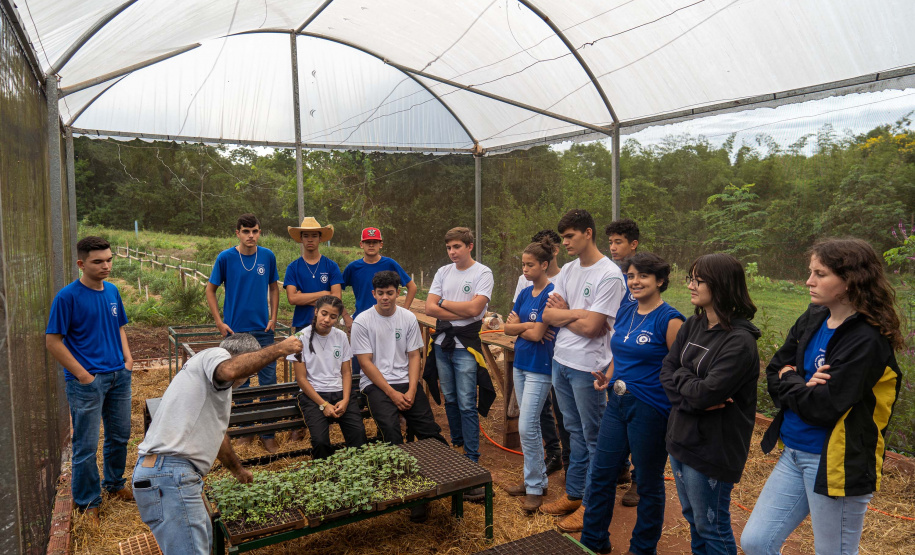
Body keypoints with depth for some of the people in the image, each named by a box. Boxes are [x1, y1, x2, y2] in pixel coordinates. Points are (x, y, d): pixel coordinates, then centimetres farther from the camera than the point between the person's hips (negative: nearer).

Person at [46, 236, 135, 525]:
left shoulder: (112, 291, 6)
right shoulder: (67, 296, -13)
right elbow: (53, 341, -12)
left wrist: (128, 358, 5)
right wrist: (82, 375, -14)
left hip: (119, 376, 6)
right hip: (87, 382, -6)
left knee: (120, 436, 17)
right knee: (86, 446, 4)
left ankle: (115, 484, 36)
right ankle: (87, 502, 20)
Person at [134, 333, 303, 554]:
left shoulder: (217, 386, 27)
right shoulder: (215, 354, -4)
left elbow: (215, 433, 40)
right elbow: (230, 370, -31)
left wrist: (238, 470, 52)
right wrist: (279, 348, -22)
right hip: (170, 474, -11)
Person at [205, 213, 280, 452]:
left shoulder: (267, 256, 1)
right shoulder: (225, 258, -5)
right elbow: (210, 290, 4)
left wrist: (273, 317, 4)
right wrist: (219, 322, -3)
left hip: (263, 330, 1)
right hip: (235, 331, -1)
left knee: (268, 381, 2)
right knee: (240, 382, 9)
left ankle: (268, 433, 14)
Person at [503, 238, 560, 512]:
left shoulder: (551, 294, -14)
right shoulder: (524, 293, 9)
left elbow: (537, 334, -18)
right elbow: (508, 328, 4)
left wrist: (518, 326, -3)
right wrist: (528, 326, -11)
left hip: (539, 368, -8)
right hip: (520, 364, 8)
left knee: (527, 427, -7)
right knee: (529, 425, 14)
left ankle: (535, 487, 8)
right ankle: (535, 478, 27)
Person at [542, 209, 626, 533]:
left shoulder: (609, 275, -16)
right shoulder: (568, 270, 9)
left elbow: (590, 326, -21)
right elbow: (548, 316, 3)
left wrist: (562, 313, -6)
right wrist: (575, 313, -13)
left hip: (588, 367, -7)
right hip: (561, 361, 8)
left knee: (593, 437, 6)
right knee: (575, 432, 19)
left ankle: (591, 504, 20)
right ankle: (573, 494, 32)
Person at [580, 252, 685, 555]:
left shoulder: (669, 319, -15)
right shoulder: (624, 313, 7)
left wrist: (677, 416, -18)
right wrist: (607, 378, 3)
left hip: (651, 410, -7)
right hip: (618, 403, 7)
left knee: (649, 483, 12)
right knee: (601, 473, 15)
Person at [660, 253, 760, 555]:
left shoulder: (739, 341, -21)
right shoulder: (693, 325, 3)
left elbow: (706, 393, -26)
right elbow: (666, 370, 1)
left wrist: (680, 376, -8)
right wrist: (692, 397, -16)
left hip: (711, 447, -7)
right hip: (680, 437, 8)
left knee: (712, 529, 11)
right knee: (693, 519, 24)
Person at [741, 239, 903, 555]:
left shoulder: (866, 340, -19)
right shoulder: (813, 320, 4)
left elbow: (822, 407, -23)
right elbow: (773, 374, 6)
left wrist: (790, 381, -5)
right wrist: (802, 387, -14)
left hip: (835, 463, -7)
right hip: (795, 454, 7)